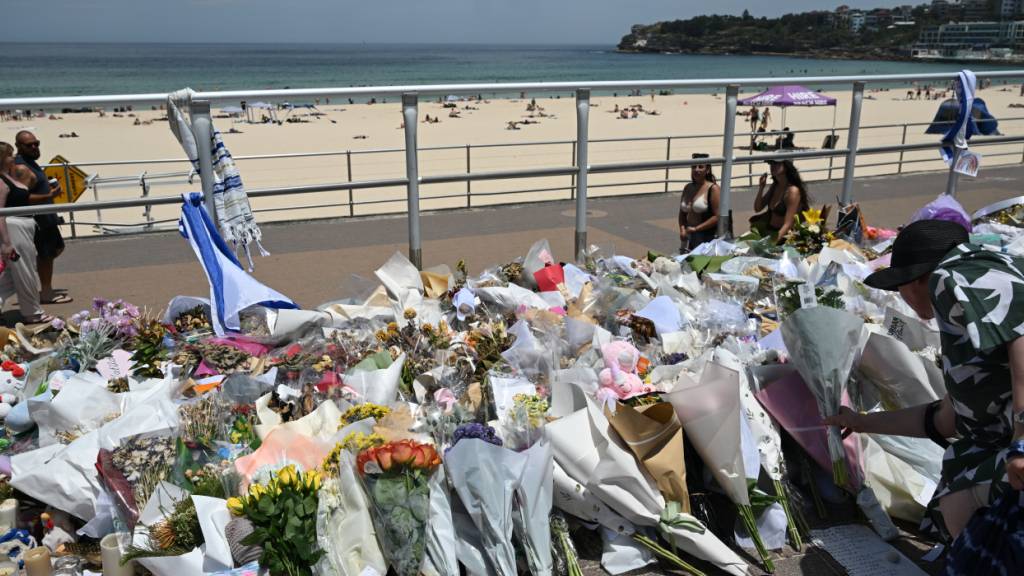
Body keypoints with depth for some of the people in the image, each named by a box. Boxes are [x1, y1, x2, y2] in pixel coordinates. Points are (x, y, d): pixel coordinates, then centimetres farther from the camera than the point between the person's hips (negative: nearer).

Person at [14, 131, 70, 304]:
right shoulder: (20, 166, -19)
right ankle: (46, 293, 11)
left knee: (57, 248, 19)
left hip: (46, 217, 10)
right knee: (46, 254, 0)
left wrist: (50, 188, 14)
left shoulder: (30, 162, 13)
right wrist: (49, 196, -30)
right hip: (37, 219, -10)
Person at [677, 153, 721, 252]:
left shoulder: (713, 189, -6)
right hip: (688, 237, 6)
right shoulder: (687, 188, 13)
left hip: (707, 237, -6)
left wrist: (696, 228, -14)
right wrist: (682, 229, -1)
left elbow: (717, 216, -12)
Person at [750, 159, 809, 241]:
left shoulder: (792, 191, -17)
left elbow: (788, 225, -22)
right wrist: (761, 187, -1)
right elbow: (757, 209, 13)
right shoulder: (775, 185, 7)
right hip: (769, 230, 8)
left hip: (784, 236, -8)